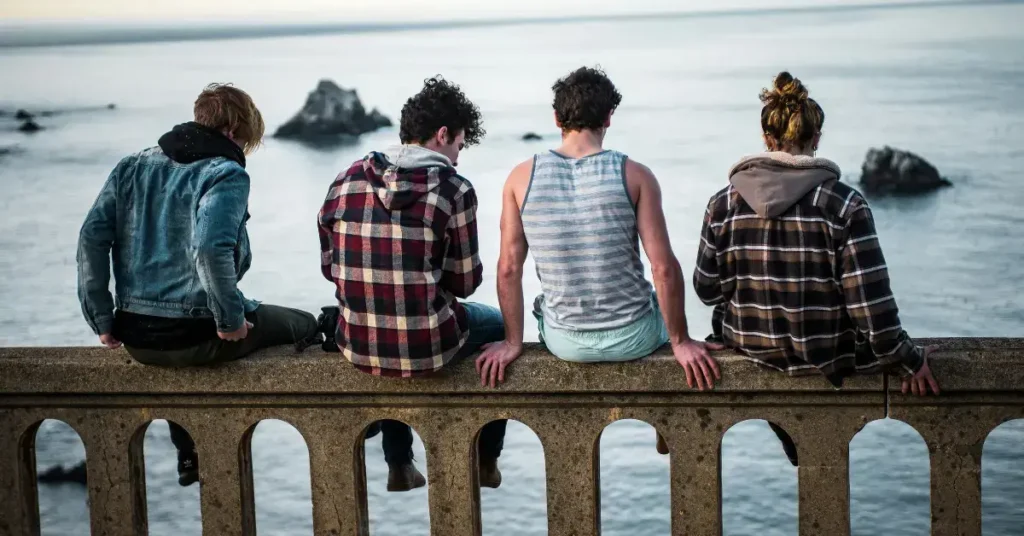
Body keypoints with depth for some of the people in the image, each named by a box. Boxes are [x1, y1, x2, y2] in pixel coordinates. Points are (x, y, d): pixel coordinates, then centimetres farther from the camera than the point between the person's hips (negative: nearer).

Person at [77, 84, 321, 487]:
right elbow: (210, 248, -27)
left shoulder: (132, 167, 9)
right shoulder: (226, 174, -10)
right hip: (198, 336, -6)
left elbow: (93, 236, 2)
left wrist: (101, 319, 7)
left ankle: (189, 457, 48)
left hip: (136, 339, 7)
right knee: (303, 326, 18)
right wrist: (231, 319, -15)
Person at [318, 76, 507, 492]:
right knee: (499, 325, 28)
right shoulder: (453, 190, -12)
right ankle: (485, 461, 38)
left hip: (357, 348, 4)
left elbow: (330, 267, 8)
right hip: (426, 349, -4)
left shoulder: (347, 181, 0)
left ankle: (399, 465, 43)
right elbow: (465, 281, -6)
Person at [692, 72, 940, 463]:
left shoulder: (724, 203, -9)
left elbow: (707, 289, -1)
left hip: (749, 350, 2)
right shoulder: (844, 204, -18)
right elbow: (871, 304, -18)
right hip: (825, 358, -2)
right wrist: (909, 360, -4)